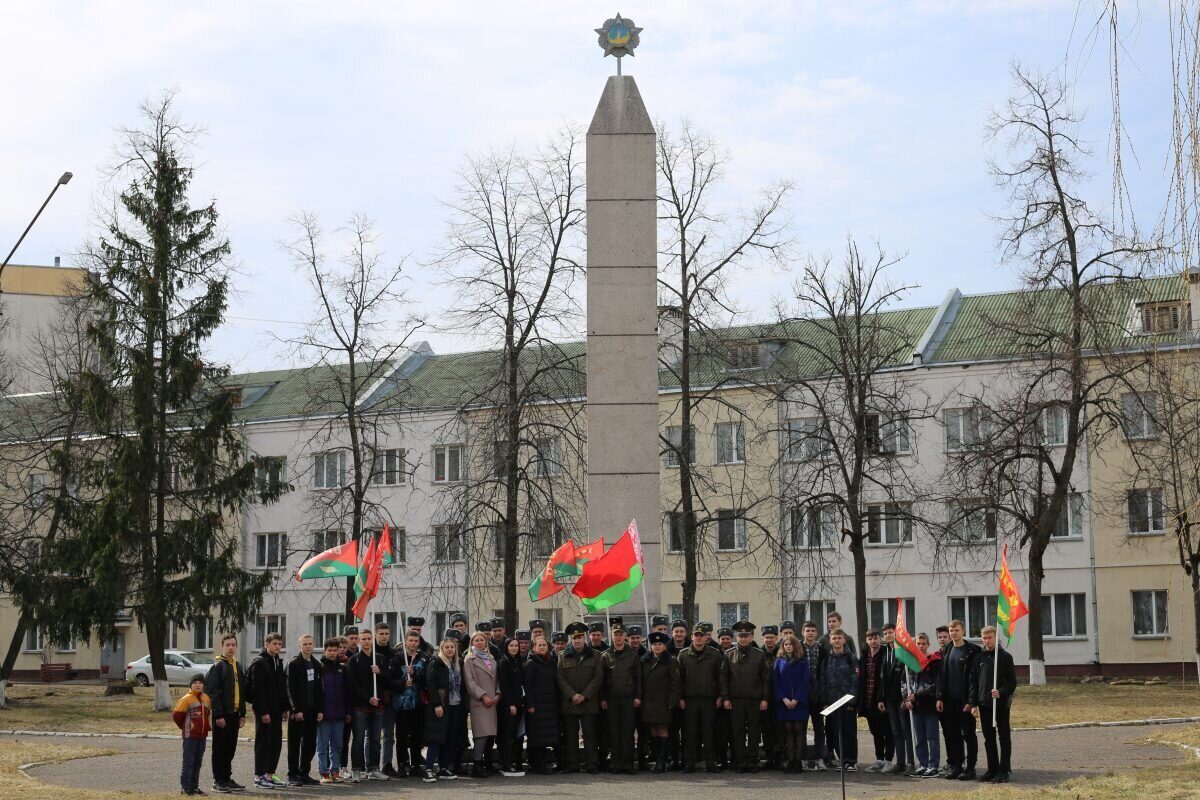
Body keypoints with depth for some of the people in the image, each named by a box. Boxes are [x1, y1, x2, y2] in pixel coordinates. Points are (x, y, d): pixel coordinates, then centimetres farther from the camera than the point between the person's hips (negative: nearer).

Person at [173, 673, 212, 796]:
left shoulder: (206, 699, 9)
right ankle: (185, 787, -1)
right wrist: (185, 727, -1)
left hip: (202, 736, 7)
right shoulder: (186, 699, -11)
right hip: (190, 736, -7)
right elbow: (176, 715, -11)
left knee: (198, 763, 12)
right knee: (188, 762, -4)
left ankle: (194, 786, 19)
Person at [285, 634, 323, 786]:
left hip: (312, 711, 5)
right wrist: (296, 710, -16)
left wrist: (320, 710, 5)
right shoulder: (294, 664, -4)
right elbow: (291, 689, -10)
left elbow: (319, 689, 14)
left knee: (310, 745, 6)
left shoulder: (316, 665, 13)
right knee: (295, 744, 0)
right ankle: (293, 775, 4)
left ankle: (304, 774, 14)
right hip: (298, 712, -5)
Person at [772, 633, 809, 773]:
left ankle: (798, 761, -2)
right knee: (788, 731, 0)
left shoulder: (802, 661, 4)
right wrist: (784, 699, -8)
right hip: (783, 703, 1)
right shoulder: (779, 661, 8)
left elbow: (805, 681, -1)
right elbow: (775, 682, 4)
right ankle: (790, 761, 1)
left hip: (799, 702, -1)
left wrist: (796, 699, -10)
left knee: (798, 730, -4)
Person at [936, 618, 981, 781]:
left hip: (965, 700, -5)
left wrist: (971, 700, -15)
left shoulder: (972, 651, -6)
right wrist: (940, 697, 5)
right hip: (949, 700, 6)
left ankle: (970, 768, 4)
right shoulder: (947, 651, 12)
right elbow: (942, 675, 13)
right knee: (952, 735, 7)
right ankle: (955, 766, 14)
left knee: (968, 734, 0)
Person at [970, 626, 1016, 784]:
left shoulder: (1005, 657, -2)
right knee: (989, 738, 8)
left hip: (1001, 704, -4)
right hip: (984, 704, 4)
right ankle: (992, 769, 15)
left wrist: (1001, 692, -21)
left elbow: (1012, 681, -5)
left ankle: (1004, 771, 4)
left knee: (1004, 737, 1)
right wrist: (973, 703, 2)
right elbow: (973, 682, 9)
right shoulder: (979, 658, 9)